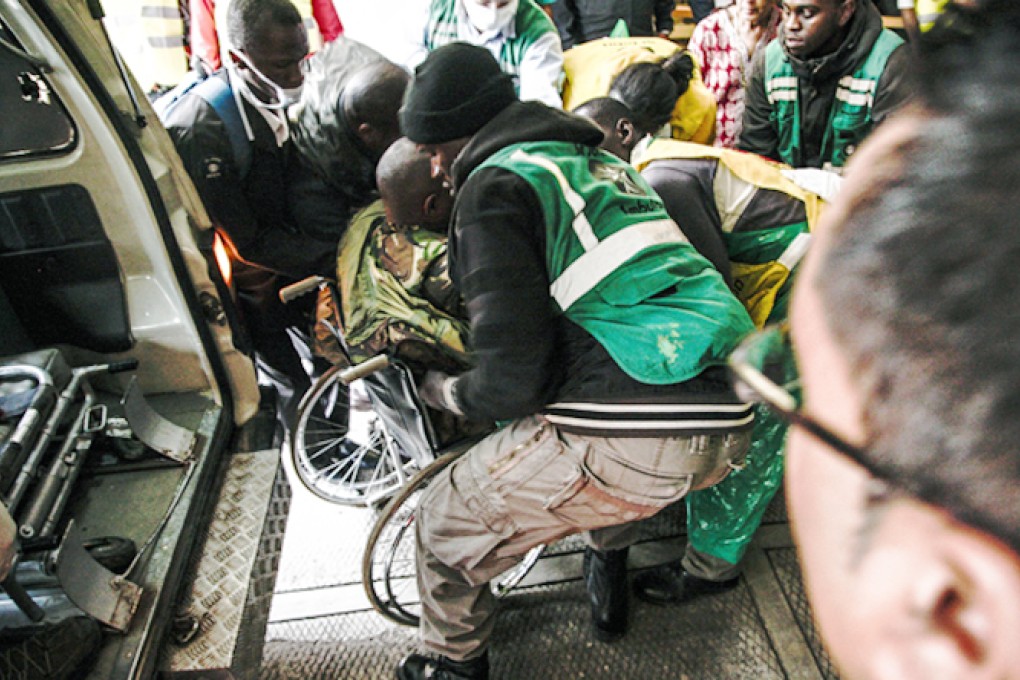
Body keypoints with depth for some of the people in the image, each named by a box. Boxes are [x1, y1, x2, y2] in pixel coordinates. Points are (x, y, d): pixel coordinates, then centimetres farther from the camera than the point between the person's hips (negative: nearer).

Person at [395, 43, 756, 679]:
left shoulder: (495, 186, -3)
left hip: (629, 437, -9)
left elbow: (512, 378, -11)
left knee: (447, 522, 12)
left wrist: (444, 391, 11)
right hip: (727, 428, 9)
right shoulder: (601, 160, 23)